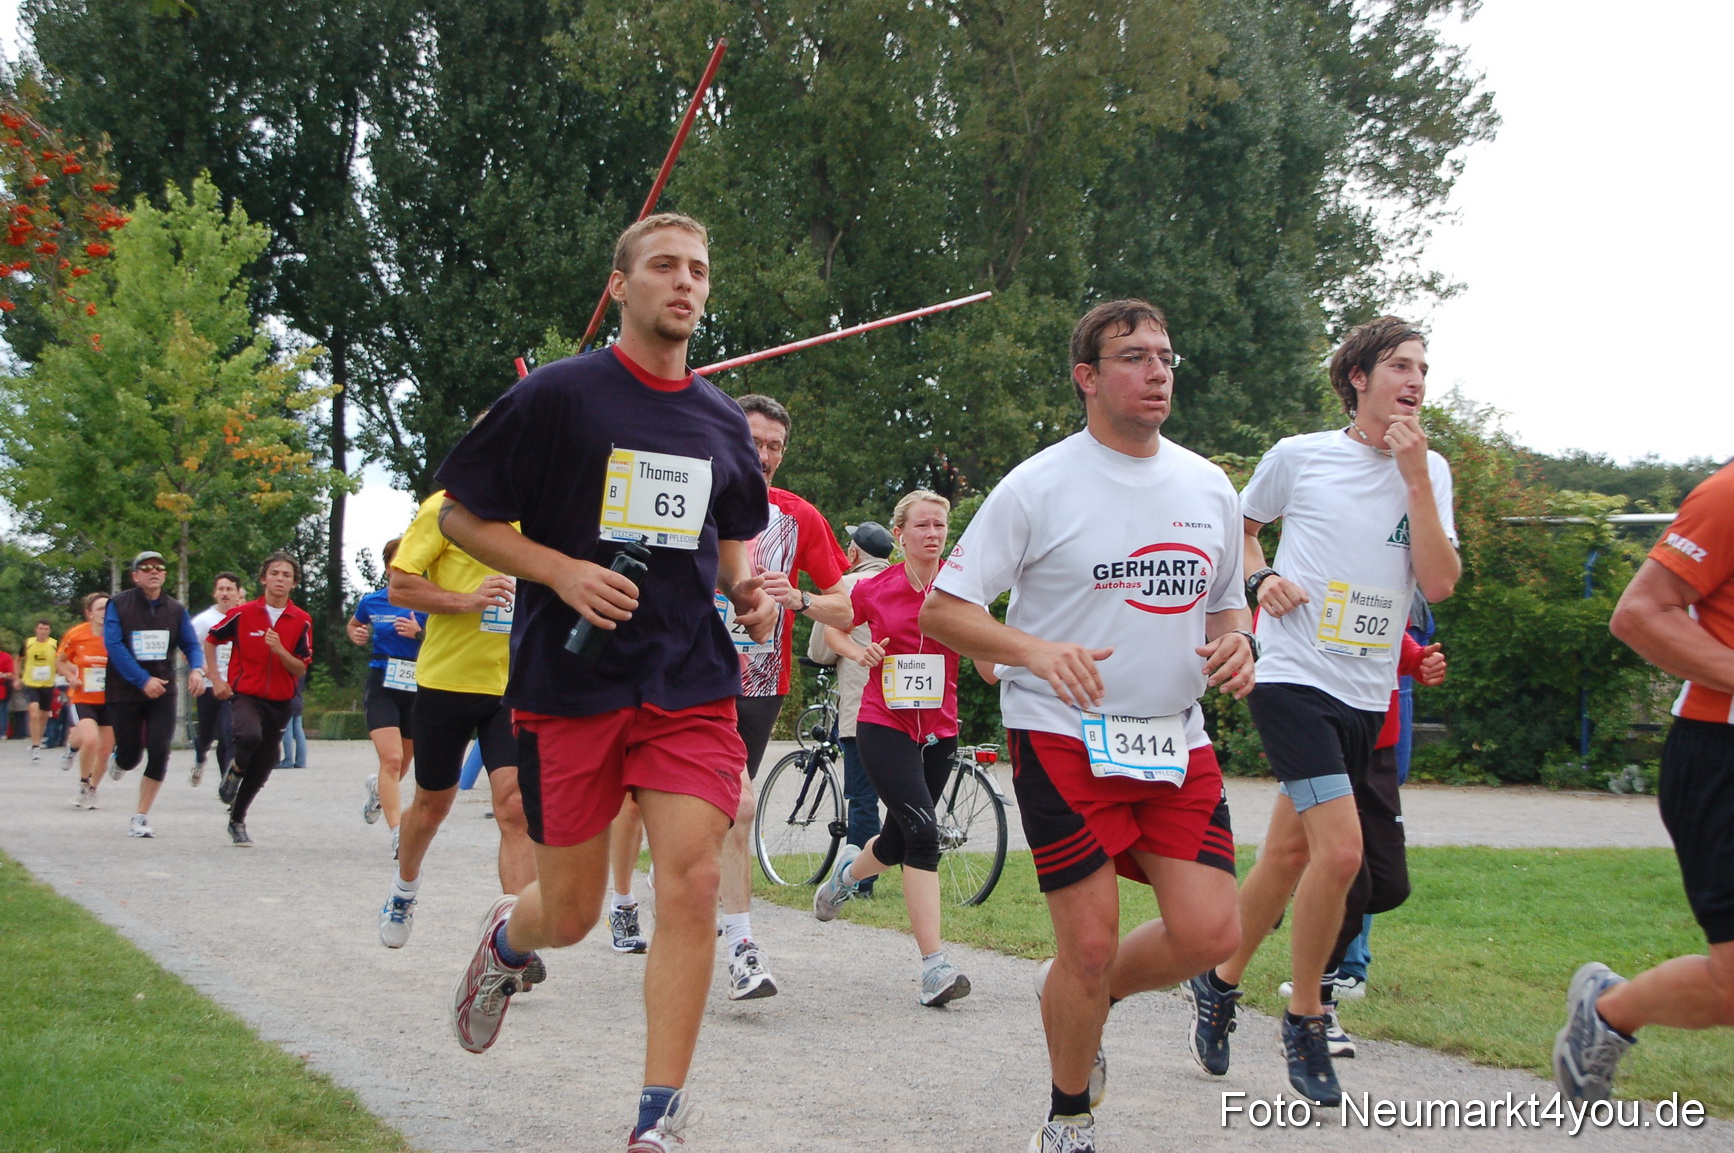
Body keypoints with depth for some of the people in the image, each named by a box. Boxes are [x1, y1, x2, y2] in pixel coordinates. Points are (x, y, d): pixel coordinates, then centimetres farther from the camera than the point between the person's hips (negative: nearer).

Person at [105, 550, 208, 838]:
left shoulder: (176, 609, 6)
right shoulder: (118, 606, -4)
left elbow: (191, 644, 6)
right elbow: (113, 645, -12)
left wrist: (196, 669, -17)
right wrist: (143, 680, -20)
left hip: (162, 692, 2)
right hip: (125, 692, -2)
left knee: (159, 752, -11)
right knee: (131, 757, 2)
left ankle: (142, 817, 1)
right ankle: (117, 760, 42)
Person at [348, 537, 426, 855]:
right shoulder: (372, 602, 4)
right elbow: (354, 625, 25)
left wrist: (419, 634, -17)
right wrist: (357, 636, 3)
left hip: (417, 688, 1)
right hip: (382, 688, -1)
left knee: (403, 764, 14)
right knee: (391, 759, -18)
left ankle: (378, 788, 50)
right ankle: (397, 832, -18)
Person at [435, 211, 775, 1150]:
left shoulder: (721, 422, 11)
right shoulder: (557, 394, -3)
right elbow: (461, 516, 0)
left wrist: (745, 588, 4)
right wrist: (563, 571, -14)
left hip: (690, 683, 3)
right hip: (568, 682, -3)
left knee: (691, 882, -13)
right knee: (569, 912, 5)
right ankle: (505, 939, 44)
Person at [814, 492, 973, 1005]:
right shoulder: (874, 589, -2)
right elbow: (833, 628, 16)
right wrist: (858, 652, -3)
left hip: (939, 729, 3)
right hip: (884, 725, -3)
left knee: (898, 842, 14)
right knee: (923, 832, -20)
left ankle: (848, 871, 52)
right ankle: (934, 965, -21)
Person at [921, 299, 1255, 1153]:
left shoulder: (1209, 488, 9)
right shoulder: (1039, 486, -7)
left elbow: (1227, 600, 22)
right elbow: (942, 609, -8)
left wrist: (1236, 642, -3)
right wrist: (1038, 651, -25)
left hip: (1176, 740, 5)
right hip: (1062, 737, -5)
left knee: (1209, 933, -6)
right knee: (1091, 944, -6)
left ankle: (1080, 995, 26)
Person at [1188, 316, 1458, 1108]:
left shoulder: (1430, 472, 6)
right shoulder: (1299, 456, -1)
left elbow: (1439, 584, -7)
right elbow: (1240, 525, 18)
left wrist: (1414, 475, -11)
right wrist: (1261, 580, -2)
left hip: (1365, 694, 5)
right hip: (1292, 678, -5)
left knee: (1289, 853, 12)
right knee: (1340, 849, -18)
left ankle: (1220, 983, 33)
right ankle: (1306, 1021, -1)